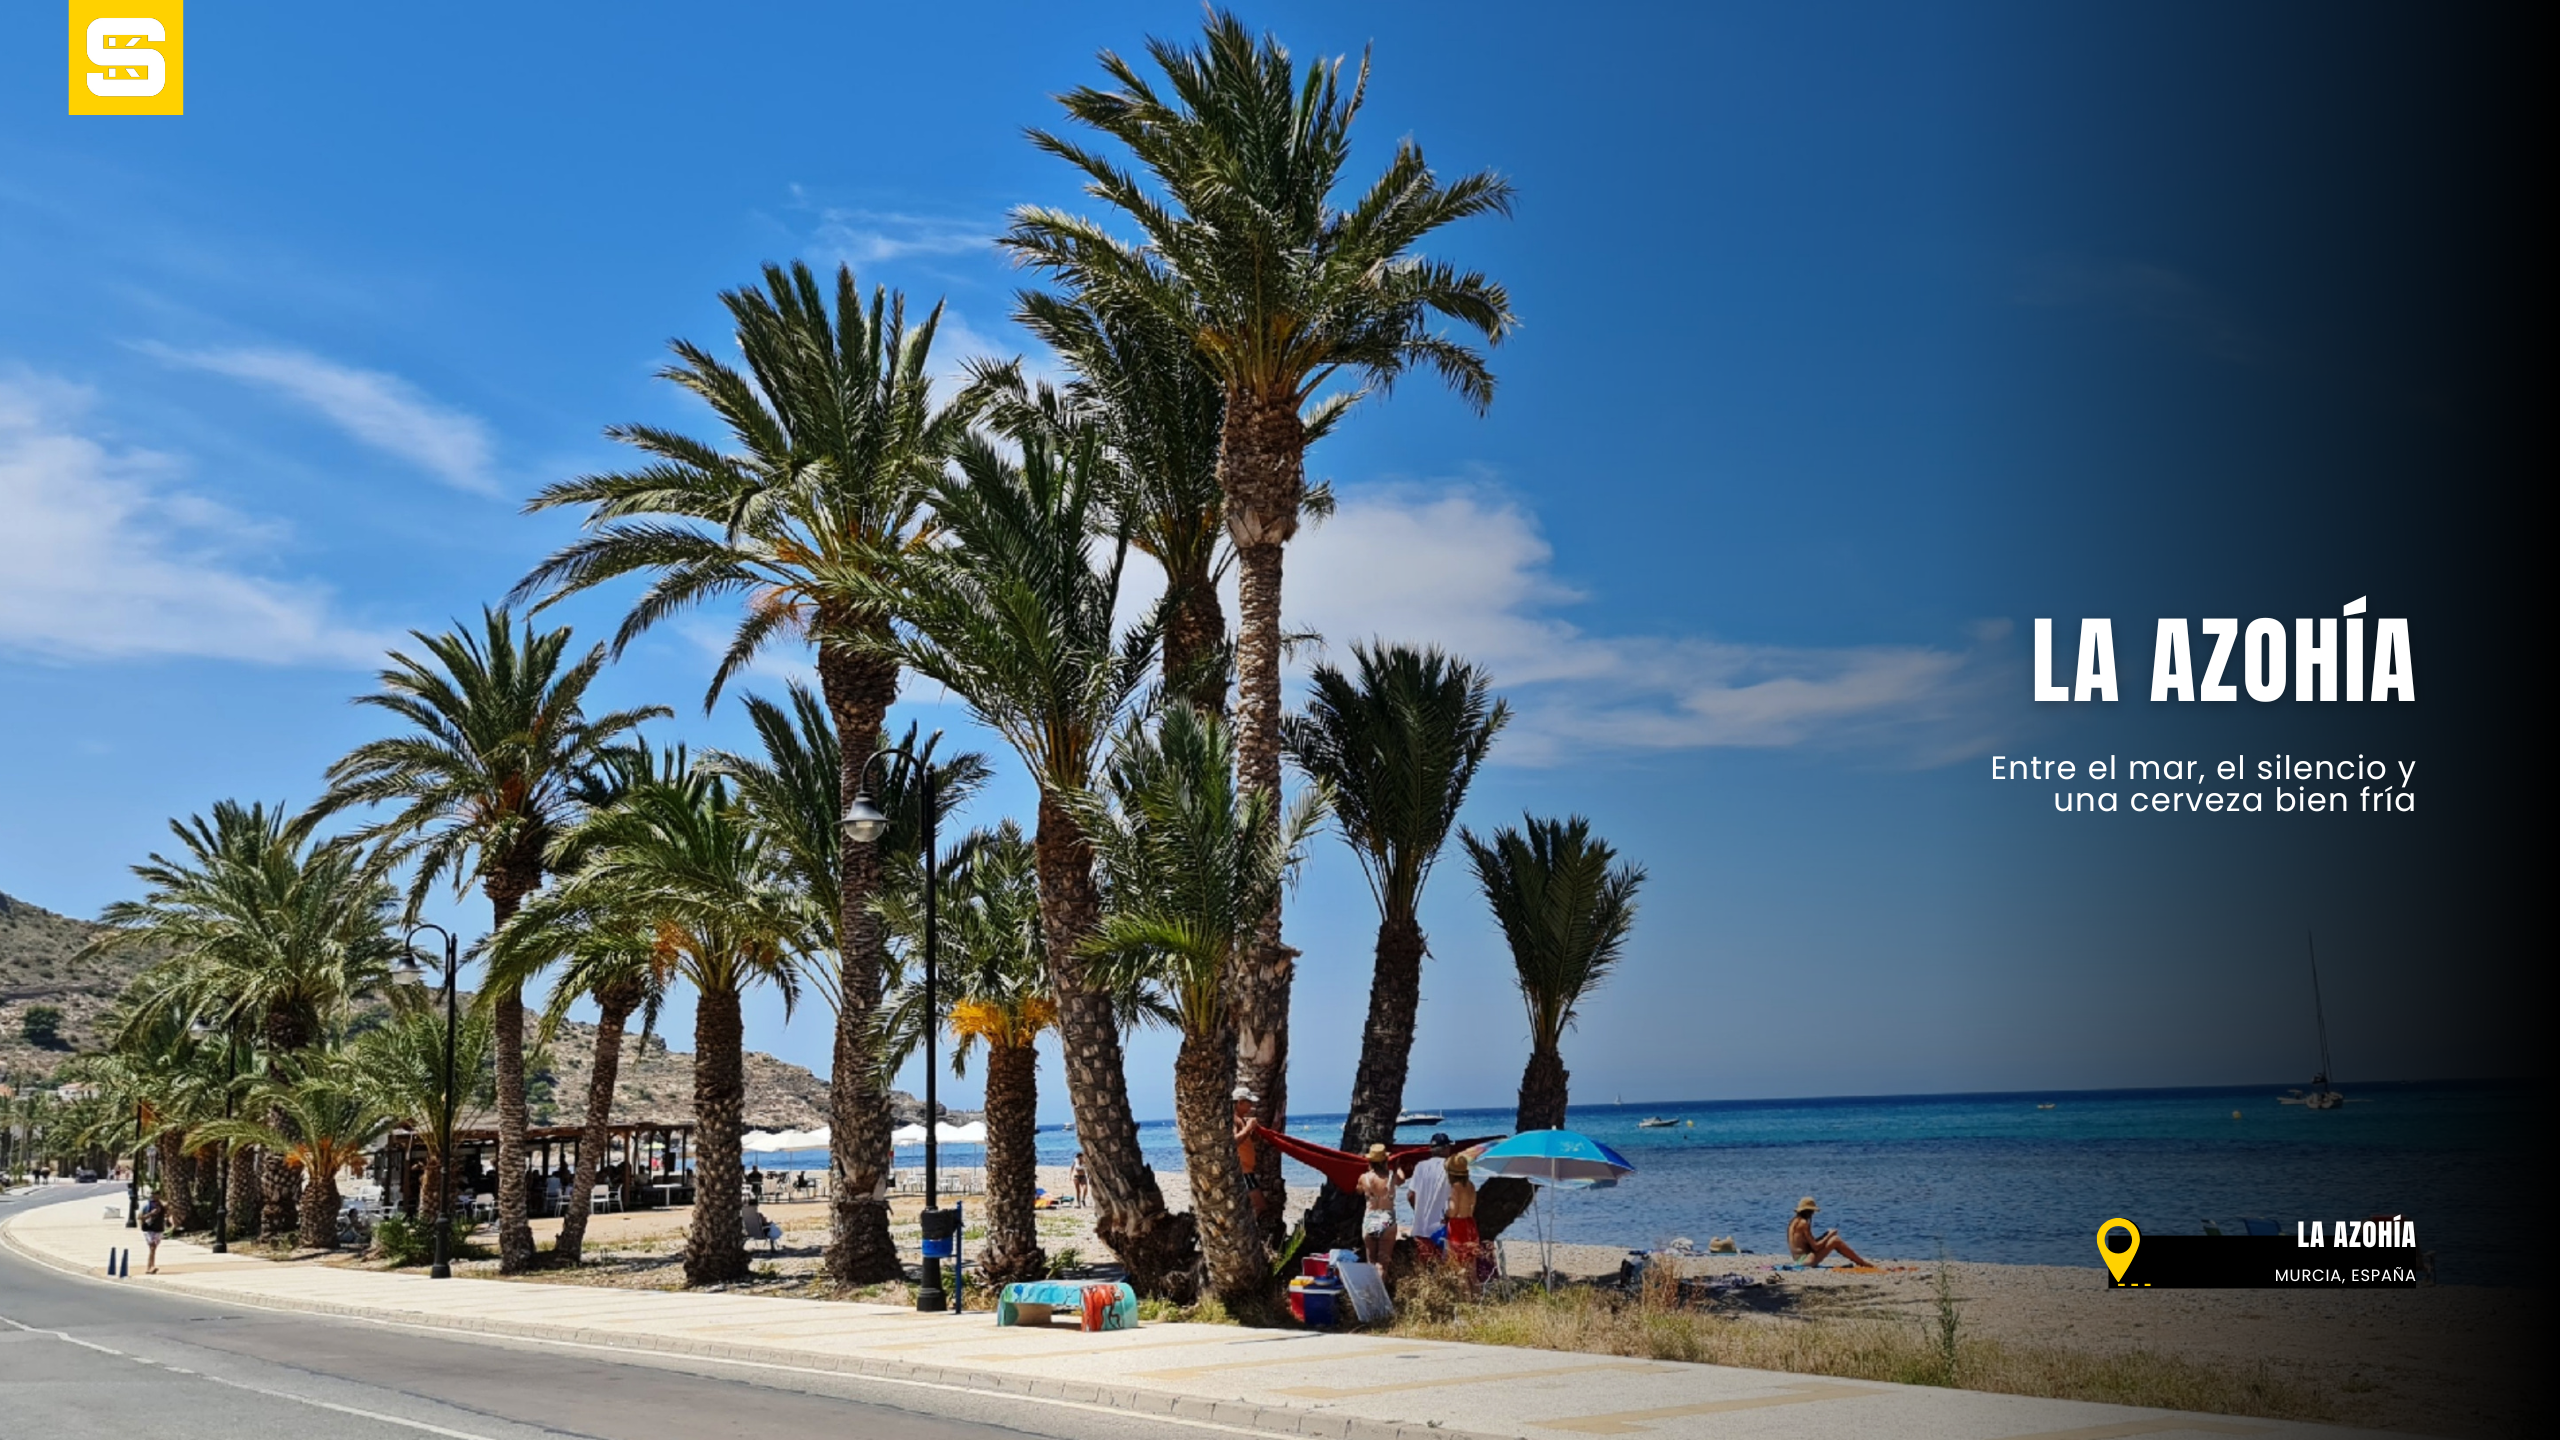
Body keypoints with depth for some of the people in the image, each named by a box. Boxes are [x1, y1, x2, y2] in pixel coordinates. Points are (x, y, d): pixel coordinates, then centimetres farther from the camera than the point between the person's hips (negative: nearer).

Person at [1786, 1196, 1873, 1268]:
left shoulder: (1794, 1222, 14)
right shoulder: (1803, 1223, -14)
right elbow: (1815, 1247, -16)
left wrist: (1825, 1235, 11)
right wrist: (1829, 1235, -4)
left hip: (1799, 1259, 10)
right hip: (1807, 1260, -10)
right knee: (1835, 1240, -10)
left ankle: (1859, 1262, 15)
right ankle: (1863, 1264, -3)